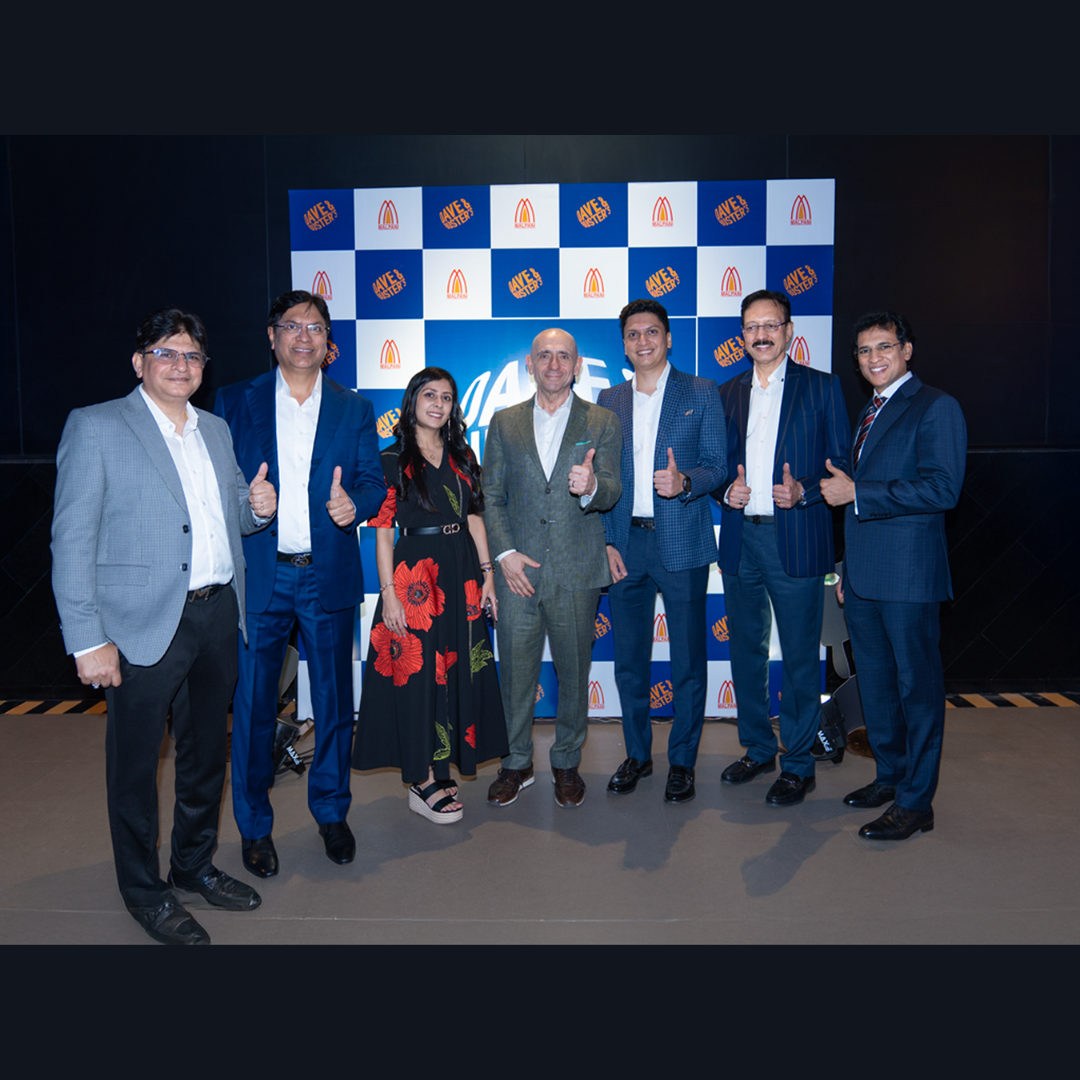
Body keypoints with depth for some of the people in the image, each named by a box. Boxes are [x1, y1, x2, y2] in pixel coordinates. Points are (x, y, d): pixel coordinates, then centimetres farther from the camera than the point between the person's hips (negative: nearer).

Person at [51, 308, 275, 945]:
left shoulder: (216, 431, 12)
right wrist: (88, 640, -14)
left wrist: (258, 509, -3)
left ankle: (195, 865, 39)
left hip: (218, 615, 6)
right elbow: (72, 540, -9)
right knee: (136, 762, 8)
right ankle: (144, 890, 28)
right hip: (145, 624, -6)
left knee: (208, 750, 18)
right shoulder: (95, 427, -5)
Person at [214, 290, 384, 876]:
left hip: (329, 575, 1)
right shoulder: (235, 402, 6)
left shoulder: (354, 409, 8)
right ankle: (254, 826, 23)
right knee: (253, 704, 5)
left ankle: (331, 811, 30)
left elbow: (374, 482, 5)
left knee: (334, 700, 10)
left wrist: (353, 502, -16)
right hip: (257, 575, -1)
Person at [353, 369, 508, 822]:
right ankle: (422, 783, 8)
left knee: (458, 669, 9)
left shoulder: (462, 456, 11)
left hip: (461, 574, 5)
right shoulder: (393, 460, -2)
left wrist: (487, 573, 4)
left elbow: (474, 517, 11)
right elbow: (383, 530, -6)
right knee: (417, 672, -1)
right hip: (414, 574, -5)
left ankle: (439, 767, 23)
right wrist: (388, 592, -13)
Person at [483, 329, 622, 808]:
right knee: (515, 672, 8)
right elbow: (491, 496, 7)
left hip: (577, 571, -1)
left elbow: (611, 493, -5)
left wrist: (591, 488, -29)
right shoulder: (504, 423, 9)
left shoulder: (603, 423, 4)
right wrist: (504, 553, -6)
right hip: (517, 568, 1)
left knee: (574, 673, 10)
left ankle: (567, 763, 29)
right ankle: (516, 764, 27)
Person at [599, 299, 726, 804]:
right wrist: (607, 541, 1)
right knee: (629, 658, 10)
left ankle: (682, 761, 20)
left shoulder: (702, 393, 3)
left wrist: (684, 482, -22)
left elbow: (717, 465, 0)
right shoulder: (609, 401, 11)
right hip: (625, 544, 3)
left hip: (681, 544, -3)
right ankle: (637, 754, 26)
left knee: (688, 659, 4)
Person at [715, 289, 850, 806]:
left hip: (795, 539, -4)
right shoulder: (726, 393, 13)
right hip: (740, 539, 4)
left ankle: (798, 764, 16)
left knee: (800, 656, 2)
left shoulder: (822, 388, 2)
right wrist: (726, 489, -5)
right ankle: (757, 748, 30)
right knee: (745, 650, 13)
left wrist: (804, 491, -18)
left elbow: (842, 465, 0)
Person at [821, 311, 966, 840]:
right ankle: (890, 776, 32)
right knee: (875, 682, 16)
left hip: (908, 575, -8)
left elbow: (941, 489, -19)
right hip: (863, 575, 8)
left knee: (917, 686, 1)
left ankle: (915, 802, 11)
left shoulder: (935, 408, -7)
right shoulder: (868, 413, 19)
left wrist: (855, 492, -17)